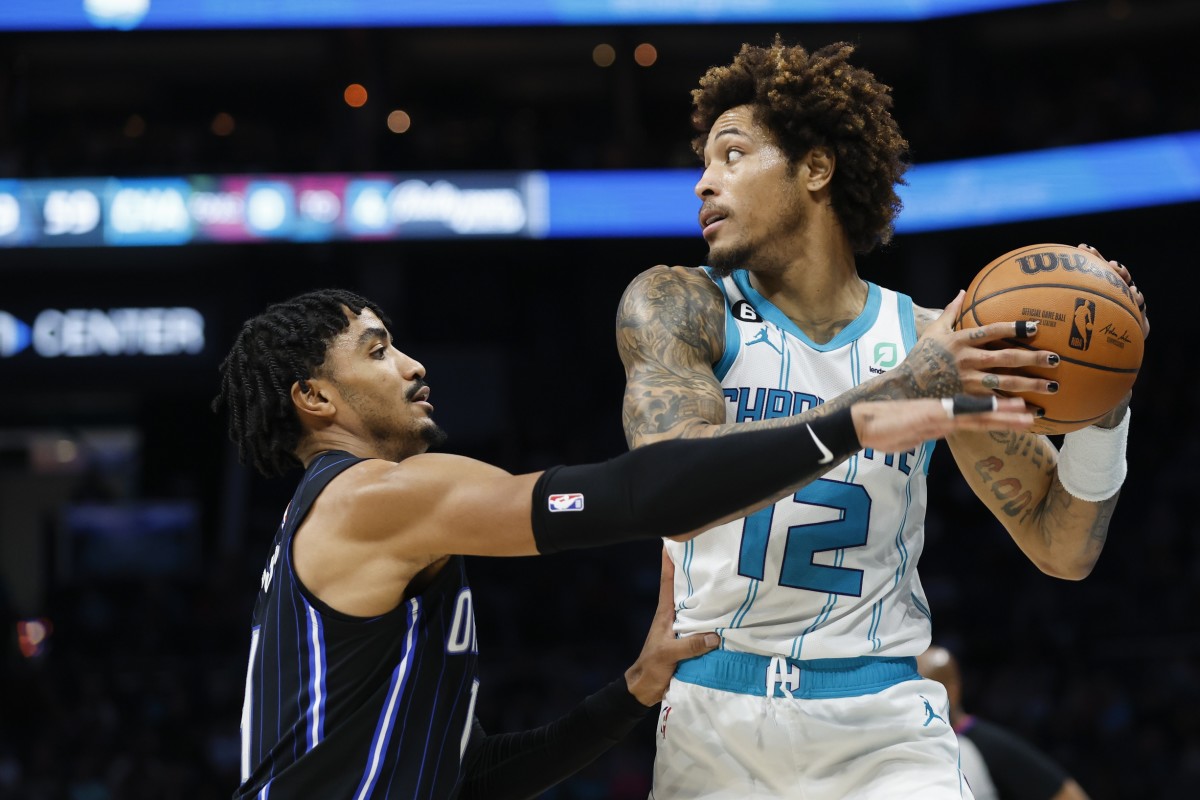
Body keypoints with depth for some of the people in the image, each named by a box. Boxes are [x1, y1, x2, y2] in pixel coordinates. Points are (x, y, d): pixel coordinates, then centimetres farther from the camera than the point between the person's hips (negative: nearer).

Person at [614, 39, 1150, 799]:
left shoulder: (932, 341, 1)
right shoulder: (675, 305, -3)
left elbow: (1062, 549, 4)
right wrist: (895, 394, -27)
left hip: (881, 730, 0)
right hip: (714, 721, 0)